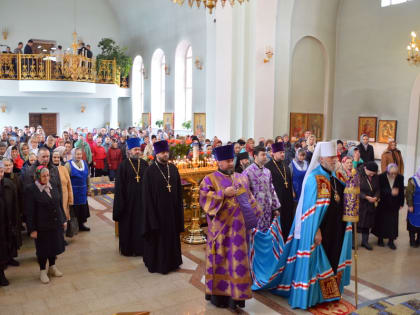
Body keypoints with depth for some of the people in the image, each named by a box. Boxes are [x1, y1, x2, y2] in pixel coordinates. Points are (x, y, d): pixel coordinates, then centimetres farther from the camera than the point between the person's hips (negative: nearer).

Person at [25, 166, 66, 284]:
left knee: (54, 246, 17)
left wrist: (63, 220, 11)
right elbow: (29, 212, -13)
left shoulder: (53, 187, 2)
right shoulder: (31, 190, -14)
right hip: (42, 227, -5)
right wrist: (32, 229, -13)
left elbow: (60, 205, 10)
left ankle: (52, 267, 36)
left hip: (56, 224, 5)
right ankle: (43, 271, 27)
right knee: (43, 248, 9)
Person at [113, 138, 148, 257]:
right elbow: (119, 185, -5)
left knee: (142, 223, 8)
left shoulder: (144, 163, 4)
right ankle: (128, 248, 20)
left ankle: (141, 247, 22)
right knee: (129, 223, 6)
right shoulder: (124, 165, -5)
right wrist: (121, 201, -9)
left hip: (142, 198, 3)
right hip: (129, 199, -3)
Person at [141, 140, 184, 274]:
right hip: (157, 208, -5)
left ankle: (171, 261, 30)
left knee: (172, 234, 14)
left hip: (172, 208, 5)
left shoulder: (173, 168, 4)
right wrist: (151, 213, -13)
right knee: (158, 236, 6)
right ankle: (156, 263, 22)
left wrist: (179, 207, 3)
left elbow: (179, 189, 8)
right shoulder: (150, 170, -10)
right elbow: (147, 194, -10)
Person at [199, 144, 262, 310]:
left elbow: (249, 198, 16)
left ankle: (236, 293, 19)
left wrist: (255, 214, 5)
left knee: (238, 259, 8)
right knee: (221, 260, 4)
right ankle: (219, 293, 17)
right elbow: (205, 197, -14)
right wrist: (224, 193, -20)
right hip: (222, 228, -4)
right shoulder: (210, 179, -1)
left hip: (239, 227, 4)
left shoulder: (241, 178, 13)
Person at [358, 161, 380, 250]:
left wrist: (376, 197, -13)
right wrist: (366, 197, -24)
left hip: (370, 205, 5)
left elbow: (377, 189, 7)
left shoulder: (375, 177, 1)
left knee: (367, 223, 12)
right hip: (359, 204, -5)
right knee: (356, 222, 3)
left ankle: (365, 241, 25)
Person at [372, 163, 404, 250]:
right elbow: (379, 190, -18)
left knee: (393, 222, 2)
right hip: (382, 204, -1)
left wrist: (401, 203, 4)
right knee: (381, 221, 9)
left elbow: (402, 191, 1)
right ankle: (380, 239, 25)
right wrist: (390, 192, -31)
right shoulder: (381, 177, -15)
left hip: (394, 205, 2)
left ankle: (391, 241, 13)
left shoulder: (400, 177, -7)